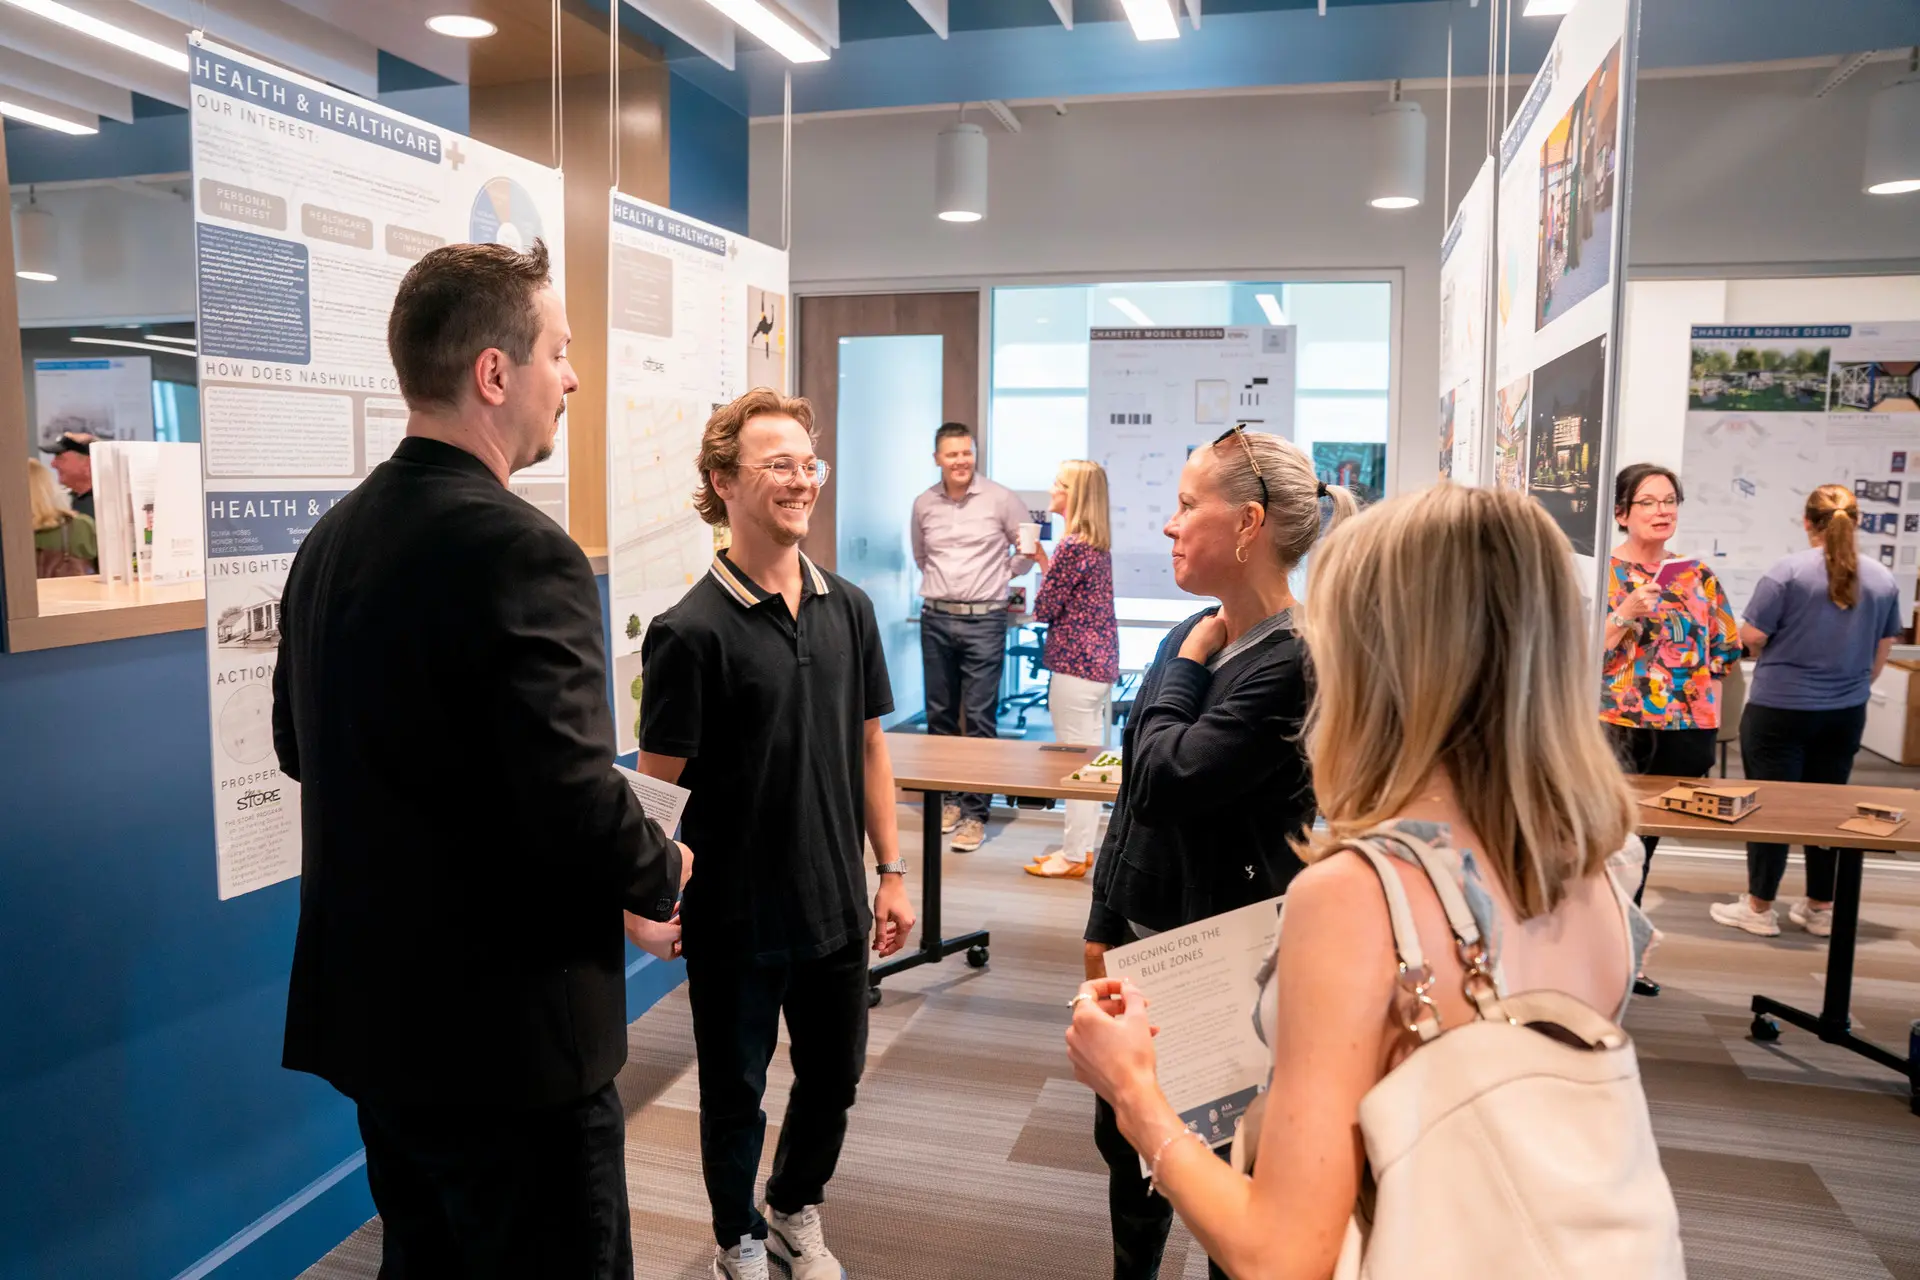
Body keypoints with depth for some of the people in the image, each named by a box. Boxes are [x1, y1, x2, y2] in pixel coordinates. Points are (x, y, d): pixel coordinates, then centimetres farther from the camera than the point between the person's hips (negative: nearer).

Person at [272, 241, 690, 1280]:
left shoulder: (330, 539, 5)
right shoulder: (519, 550, -22)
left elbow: (300, 745, 15)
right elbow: (573, 797, -27)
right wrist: (664, 874, -7)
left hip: (370, 1011, 9)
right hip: (509, 1035, -8)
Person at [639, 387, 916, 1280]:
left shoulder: (848, 608, 1)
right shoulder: (691, 630, -16)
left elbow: (868, 745, 7)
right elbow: (657, 785, -14)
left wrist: (890, 871, 7)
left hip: (834, 903, 5)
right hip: (736, 914, -5)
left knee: (834, 1074, 20)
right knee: (736, 1090, 15)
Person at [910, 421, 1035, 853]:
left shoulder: (1000, 499, -3)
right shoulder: (923, 505, 7)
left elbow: (1028, 551, 7)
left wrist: (999, 576, 8)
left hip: (984, 620, -4)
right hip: (936, 619, 4)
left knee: (979, 719, -5)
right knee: (940, 714, 10)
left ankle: (975, 813, -1)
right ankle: (948, 798, 24)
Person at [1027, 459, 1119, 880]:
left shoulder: (1072, 546, -17)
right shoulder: (1098, 543, 11)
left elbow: (1044, 609, -12)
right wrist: (1044, 559, 11)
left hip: (1075, 665, -10)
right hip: (1101, 662, 10)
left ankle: (1073, 857, 8)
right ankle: (1081, 845, 26)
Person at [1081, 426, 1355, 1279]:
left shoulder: (1293, 664, -22)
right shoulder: (1192, 639, 4)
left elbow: (1166, 778, -26)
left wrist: (1189, 665, -13)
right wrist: (1106, 922, 14)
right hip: (1145, 935, 8)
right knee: (1123, 1133, 23)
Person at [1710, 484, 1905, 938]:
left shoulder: (1789, 571, -15)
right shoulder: (1883, 579, 2)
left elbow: (1750, 637, -14)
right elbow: (1882, 652, 11)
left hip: (1780, 709, -5)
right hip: (1846, 714, 5)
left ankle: (1759, 908, 12)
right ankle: (1820, 908, 24)